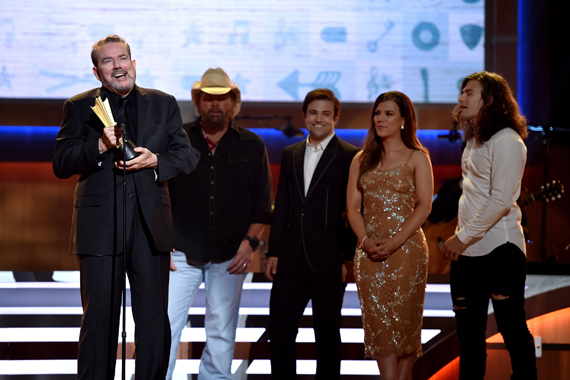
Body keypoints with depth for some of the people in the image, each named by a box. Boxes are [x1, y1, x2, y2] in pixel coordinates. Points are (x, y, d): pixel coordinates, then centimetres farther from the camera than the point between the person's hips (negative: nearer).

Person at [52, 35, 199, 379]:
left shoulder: (164, 104, 12)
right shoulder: (79, 107, 7)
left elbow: (188, 156, 8)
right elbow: (61, 164, -1)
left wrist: (156, 160, -12)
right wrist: (100, 146, -17)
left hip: (150, 225, 2)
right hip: (100, 226, -2)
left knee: (154, 319, 2)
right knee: (99, 319, 1)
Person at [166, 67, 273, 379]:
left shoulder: (252, 146, 6)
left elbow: (262, 203, 7)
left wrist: (251, 241, -6)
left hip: (229, 258, 1)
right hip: (181, 254, -1)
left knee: (221, 336, 7)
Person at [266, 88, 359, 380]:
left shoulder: (350, 156, -3)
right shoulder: (290, 154, 13)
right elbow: (281, 206, 15)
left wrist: (348, 257, -9)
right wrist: (273, 252, 9)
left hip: (328, 261, -4)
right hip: (291, 260, 5)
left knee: (327, 332, 6)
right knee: (279, 330, 3)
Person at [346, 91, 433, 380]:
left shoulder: (417, 158, 3)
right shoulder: (362, 160, 14)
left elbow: (424, 206, -4)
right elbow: (353, 206, 9)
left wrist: (394, 242, -15)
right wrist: (365, 240, -9)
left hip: (406, 247, -3)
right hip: (369, 252, 3)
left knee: (404, 321, -3)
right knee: (379, 323, -2)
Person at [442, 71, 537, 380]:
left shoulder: (506, 141, -10)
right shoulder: (473, 140, 16)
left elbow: (501, 201, -17)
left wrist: (463, 237, -15)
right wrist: (460, 240, 12)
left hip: (499, 249, -9)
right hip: (468, 251, 9)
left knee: (513, 331, -3)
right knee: (469, 334, 11)